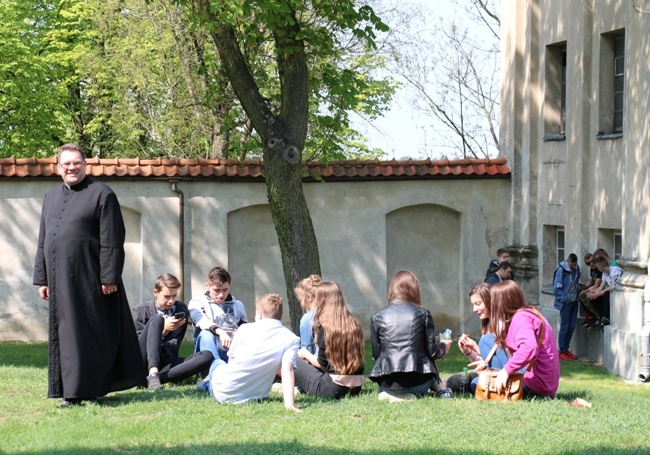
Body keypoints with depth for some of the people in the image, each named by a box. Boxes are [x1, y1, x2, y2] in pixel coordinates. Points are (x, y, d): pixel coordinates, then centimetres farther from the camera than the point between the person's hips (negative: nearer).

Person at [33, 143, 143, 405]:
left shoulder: (101, 194, -3)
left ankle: (82, 389, 0)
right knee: (62, 334, 8)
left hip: (89, 280, -6)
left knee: (86, 334, -5)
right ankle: (68, 389, 15)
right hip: (59, 282, 7)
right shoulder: (51, 197, 17)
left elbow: (111, 242, -9)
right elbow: (43, 243, 20)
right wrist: (41, 278, 14)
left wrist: (109, 278, -15)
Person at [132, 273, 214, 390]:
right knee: (157, 319, -23)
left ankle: (154, 378, -36)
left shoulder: (181, 309, 14)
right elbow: (136, 345, -2)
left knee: (208, 356, -23)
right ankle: (153, 373, -42)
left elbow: (174, 347, 12)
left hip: (166, 364, 3)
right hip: (144, 363, -3)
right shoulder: (141, 311, 6)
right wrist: (163, 329, -12)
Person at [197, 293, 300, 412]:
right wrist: (289, 404, -25)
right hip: (254, 397, 0)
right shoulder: (291, 339, -6)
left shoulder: (245, 328, -1)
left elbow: (231, 360, 11)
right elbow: (287, 371, -18)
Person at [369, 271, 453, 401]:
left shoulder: (377, 317, 1)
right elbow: (432, 353, 0)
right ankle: (441, 390, 10)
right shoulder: (423, 314, -1)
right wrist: (443, 346, 23)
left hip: (388, 384, 2)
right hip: (417, 382, -1)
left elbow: (376, 355, 4)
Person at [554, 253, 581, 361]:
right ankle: (562, 351, 6)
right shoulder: (561, 270, -16)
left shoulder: (577, 268, 4)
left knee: (572, 326, 10)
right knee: (565, 327, -3)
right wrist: (566, 299, -17)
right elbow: (556, 289, -15)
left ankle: (566, 349, 21)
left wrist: (577, 294, 8)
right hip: (565, 303, -7)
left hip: (574, 301, 7)